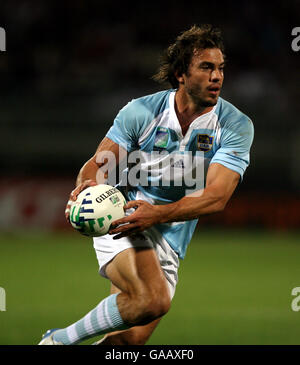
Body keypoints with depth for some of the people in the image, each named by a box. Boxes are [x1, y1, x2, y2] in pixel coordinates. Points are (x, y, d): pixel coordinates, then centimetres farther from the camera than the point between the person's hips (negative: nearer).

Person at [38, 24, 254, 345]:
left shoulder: (236, 126, -6)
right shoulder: (142, 111, -5)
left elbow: (216, 197, -16)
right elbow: (98, 164, 1)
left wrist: (157, 214, -31)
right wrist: (86, 187, -25)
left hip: (170, 245, 3)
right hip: (121, 222, -3)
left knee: (129, 340, -6)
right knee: (153, 300, -31)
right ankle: (59, 339, -13)